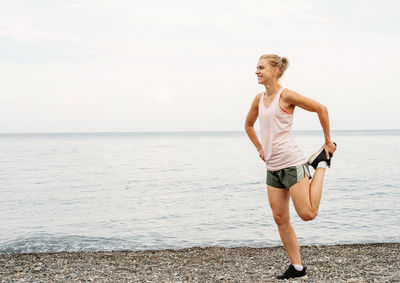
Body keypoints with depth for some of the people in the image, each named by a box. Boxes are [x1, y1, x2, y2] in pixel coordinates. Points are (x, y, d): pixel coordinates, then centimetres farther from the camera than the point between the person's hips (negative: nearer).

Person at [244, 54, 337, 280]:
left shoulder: (286, 96, -10)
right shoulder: (259, 99, 10)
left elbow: (321, 109, -6)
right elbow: (249, 125, 27)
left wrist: (328, 141, -2)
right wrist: (260, 149, 19)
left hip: (292, 162, -7)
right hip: (273, 167, 7)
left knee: (308, 214, -8)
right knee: (280, 219, 6)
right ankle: (298, 268, 17)